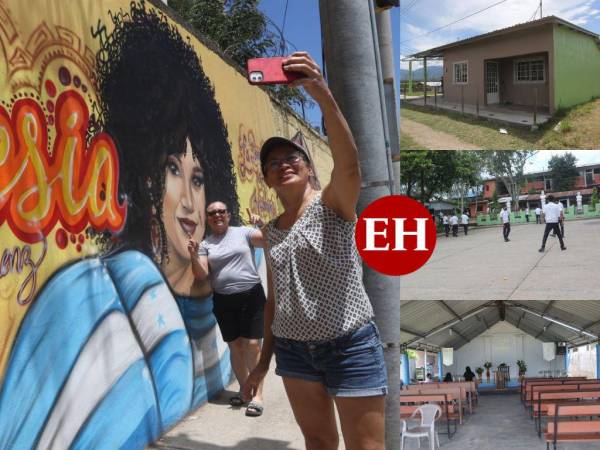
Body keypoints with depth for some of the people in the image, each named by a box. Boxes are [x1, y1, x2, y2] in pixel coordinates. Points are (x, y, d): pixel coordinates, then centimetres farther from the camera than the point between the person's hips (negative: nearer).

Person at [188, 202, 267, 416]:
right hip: (223, 300, 3)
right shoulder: (205, 244, 7)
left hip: (251, 295, -3)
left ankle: (257, 395, -1)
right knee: (235, 346, 10)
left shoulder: (244, 233, 0)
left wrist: (262, 225, -24)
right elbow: (201, 275, -1)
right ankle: (244, 389, 26)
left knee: (252, 344, -8)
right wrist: (194, 256, -17)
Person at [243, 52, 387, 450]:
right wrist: (265, 359, 15)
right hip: (293, 349, 6)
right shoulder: (271, 230, 10)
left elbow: (349, 164, -29)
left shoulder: (333, 204, -6)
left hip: (349, 346, -6)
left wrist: (324, 96, -43)